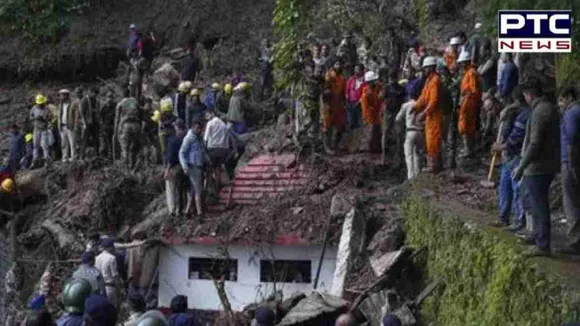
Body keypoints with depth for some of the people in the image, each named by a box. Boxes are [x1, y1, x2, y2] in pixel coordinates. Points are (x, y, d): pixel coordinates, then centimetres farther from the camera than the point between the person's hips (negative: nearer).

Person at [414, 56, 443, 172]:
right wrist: (416, 107, 3)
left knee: (433, 140, -7)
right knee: (429, 140, 14)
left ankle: (434, 164, -3)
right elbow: (424, 96, 14)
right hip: (430, 115, 10)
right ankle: (431, 163, 21)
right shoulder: (429, 80, 15)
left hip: (434, 115, -10)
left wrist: (424, 113, -23)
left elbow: (434, 100, -22)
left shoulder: (435, 80, -16)